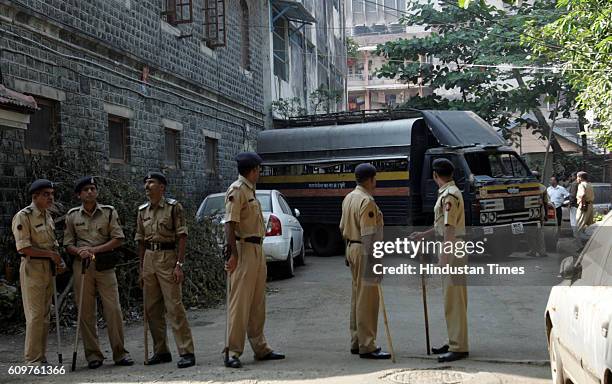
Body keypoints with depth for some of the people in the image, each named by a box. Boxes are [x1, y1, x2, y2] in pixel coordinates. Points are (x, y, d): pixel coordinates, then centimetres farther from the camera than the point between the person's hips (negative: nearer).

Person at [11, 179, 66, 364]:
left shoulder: (48, 215, 14)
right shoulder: (23, 216, -11)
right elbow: (23, 248, -18)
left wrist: (59, 260, 5)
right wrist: (50, 254, -14)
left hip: (48, 268, 8)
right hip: (32, 267, -8)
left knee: (45, 315, 10)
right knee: (35, 315, -7)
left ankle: (41, 358, 17)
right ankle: (32, 359, 0)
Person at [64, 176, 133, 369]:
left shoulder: (109, 212, 5)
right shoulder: (72, 215, 8)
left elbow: (118, 239, -2)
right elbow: (68, 244, 6)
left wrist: (95, 249, -13)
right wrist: (80, 251, -15)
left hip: (105, 265, -1)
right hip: (82, 265, 1)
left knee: (113, 309, -4)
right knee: (86, 311, 3)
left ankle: (120, 353, 5)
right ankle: (93, 354, 11)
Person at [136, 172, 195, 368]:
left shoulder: (173, 207, -4)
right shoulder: (142, 210, 12)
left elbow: (182, 237, -8)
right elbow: (141, 241, 16)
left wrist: (179, 264, -15)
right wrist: (141, 267, 12)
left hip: (168, 256, -6)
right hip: (149, 258, 6)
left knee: (174, 306, -9)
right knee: (151, 309, 9)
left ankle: (186, 352, -5)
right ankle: (161, 352, 21)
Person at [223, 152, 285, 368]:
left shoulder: (250, 190, 18)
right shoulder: (237, 190, -11)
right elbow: (230, 223, -18)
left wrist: (260, 253, 18)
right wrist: (233, 254, -24)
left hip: (257, 249, 10)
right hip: (244, 249, -10)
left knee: (258, 303, 14)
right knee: (240, 303, -7)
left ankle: (260, 348, 22)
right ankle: (233, 353, -3)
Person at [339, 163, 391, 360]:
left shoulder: (348, 198, 12)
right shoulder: (367, 201, -17)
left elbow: (343, 227, 18)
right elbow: (368, 234, -22)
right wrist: (372, 259, -21)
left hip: (352, 248, 10)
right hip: (364, 251, -10)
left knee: (357, 297, 14)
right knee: (367, 299, -6)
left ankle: (356, 342, 21)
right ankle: (367, 346, -3)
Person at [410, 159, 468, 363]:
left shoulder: (449, 195, -16)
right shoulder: (448, 193, 15)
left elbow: (450, 228, -21)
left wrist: (444, 256, -22)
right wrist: (422, 235, 32)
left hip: (452, 250, -10)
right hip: (451, 250, 10)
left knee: (454, 299, -8)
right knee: (452, 299, 14)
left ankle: (459, 347, -4)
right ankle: (454, 342, 22)